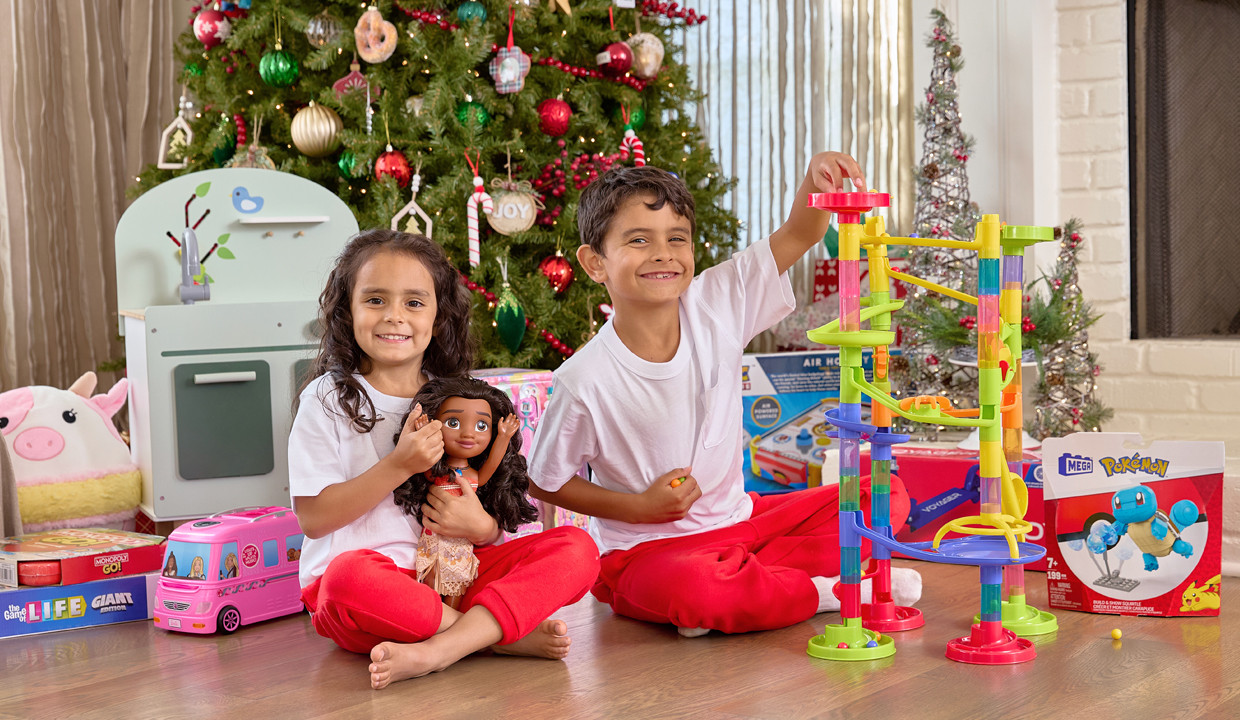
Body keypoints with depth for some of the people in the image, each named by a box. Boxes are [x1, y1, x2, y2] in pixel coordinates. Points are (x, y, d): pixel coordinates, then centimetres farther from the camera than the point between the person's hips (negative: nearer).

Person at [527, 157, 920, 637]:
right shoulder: (585, 382, -18)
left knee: (886, 496, 0)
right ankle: (826, 591, -13)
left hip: (737, 521, 6)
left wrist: (817, 177, -28)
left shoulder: (716, 305, -7)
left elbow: (798, 234, -7)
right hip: (644, 550, -5)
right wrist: (638, 507, -14)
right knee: (691, 589, -41)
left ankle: (739, 577, -10)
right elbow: (545, 484, -5)